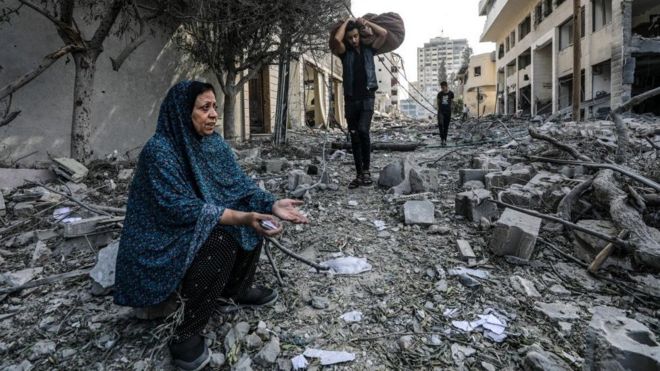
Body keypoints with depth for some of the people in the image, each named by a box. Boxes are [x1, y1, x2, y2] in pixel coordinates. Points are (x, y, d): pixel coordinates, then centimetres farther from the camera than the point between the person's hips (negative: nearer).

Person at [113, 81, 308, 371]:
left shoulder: (215, 143, -1)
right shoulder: (159, 149, -24)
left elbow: (239, 184, -5)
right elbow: (179, 207, -30)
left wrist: (272, 204, -22)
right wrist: (239, 217, -37)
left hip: (201, 225, 8)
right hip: (161, 239, -7)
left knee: (255, 221, -6)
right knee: (220, 242, -31)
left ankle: (237, 288, 13)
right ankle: (186, 334, -17)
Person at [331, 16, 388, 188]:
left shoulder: (368, 49, 10)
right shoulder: (345, 52, 8)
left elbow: (384, 34, -1)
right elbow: (337, 40, -12)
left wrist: (366, 22, 6)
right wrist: (346, 22, 2)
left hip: (367, 98, -2)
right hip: (350, 100, 2)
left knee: (363, 130, -23)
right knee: (354, 138, 4)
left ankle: (366, 170, -12)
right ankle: (359, 174, 11)